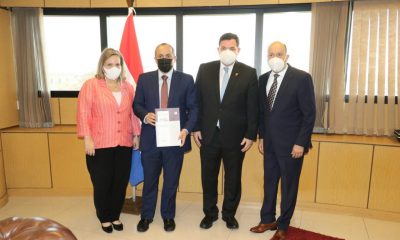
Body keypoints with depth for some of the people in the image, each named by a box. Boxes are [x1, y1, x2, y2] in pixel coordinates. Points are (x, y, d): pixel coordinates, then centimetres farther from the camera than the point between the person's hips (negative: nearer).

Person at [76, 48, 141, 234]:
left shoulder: (128, 87, 10)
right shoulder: (91, 85, -3)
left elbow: (133, 113, 12)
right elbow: (83, 113, -7)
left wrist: (136, 135, 9)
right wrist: (87, 138, -12)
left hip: (124, 144, 4)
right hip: (100, 145, -3)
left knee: (120, 182, 9)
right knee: (102, 183, 7)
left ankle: (115, 216, 29)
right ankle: (104, 218, 28)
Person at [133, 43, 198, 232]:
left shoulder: (186, 80, -1)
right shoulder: (144, 79, 4)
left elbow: (193, 108, -2)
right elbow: (137, 104, 7)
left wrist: (186, 129, -17)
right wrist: (145, 115, -16)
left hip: (175, 138, -1)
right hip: (150, 138, 1)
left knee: (171, 181, 13)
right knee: (149, 180, 15)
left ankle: (168, 216, 33)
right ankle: (146, 215, 34)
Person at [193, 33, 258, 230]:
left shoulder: (248, 73, -4)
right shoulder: (205, 69, 2)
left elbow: (252, 107, -4)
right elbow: (197, 101, 4)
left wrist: (250, 135, -6)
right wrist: (196, 128, 1)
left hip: (235, 136, -1)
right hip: (208, 134, 2)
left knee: (233, 177, 13)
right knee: (208, 176, 13)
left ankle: (229, 214, 33)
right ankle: (209, 212, 33)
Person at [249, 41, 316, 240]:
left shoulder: (302, 78, -11)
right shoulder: (263, 79, 6)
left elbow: (309, 114, -11)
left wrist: (300, 143, -14)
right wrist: (261, 136, 10)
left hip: (291, 143, -5)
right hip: (270, 143, 5)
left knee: (289, 186, 10)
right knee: (269, 182, 15)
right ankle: (268, 220, 32)